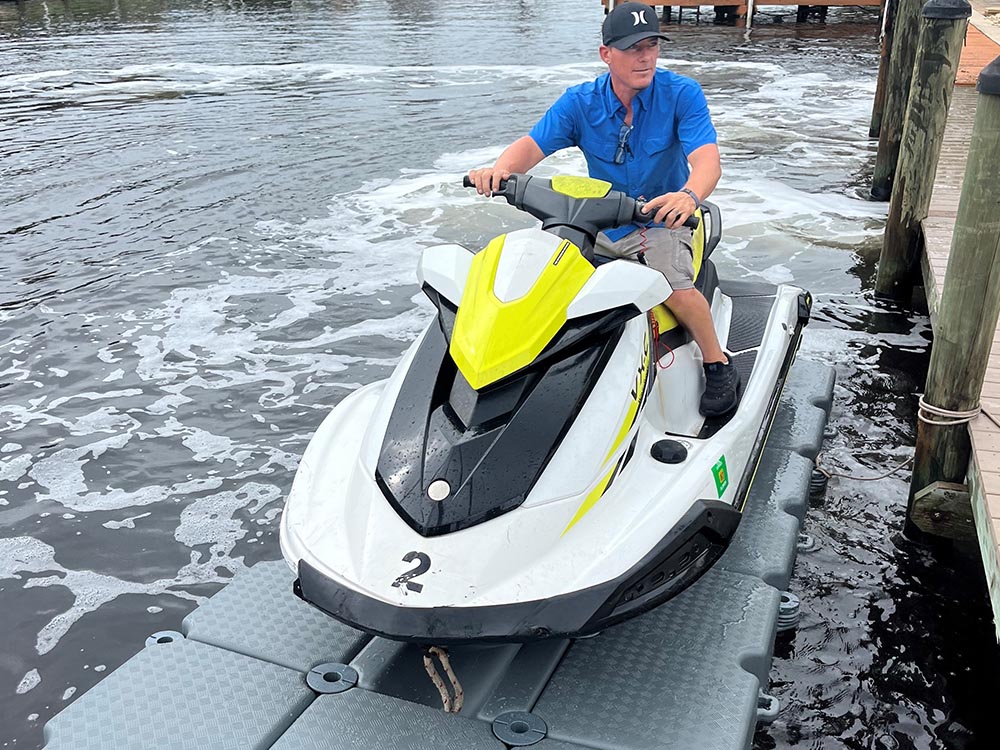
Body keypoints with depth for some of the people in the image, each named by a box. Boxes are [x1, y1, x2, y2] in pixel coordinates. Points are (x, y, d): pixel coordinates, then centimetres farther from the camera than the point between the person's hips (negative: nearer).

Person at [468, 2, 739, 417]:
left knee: (676, 288, -30)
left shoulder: (681, 94, -13)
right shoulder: (580, 102, -5)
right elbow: (532, 145, -13)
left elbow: (707, 160, -25)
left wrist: (689, 195, -49)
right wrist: (500, 168, -37)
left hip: (661, 222, -4)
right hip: (599, 224, 4)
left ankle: (718, 365, -4)